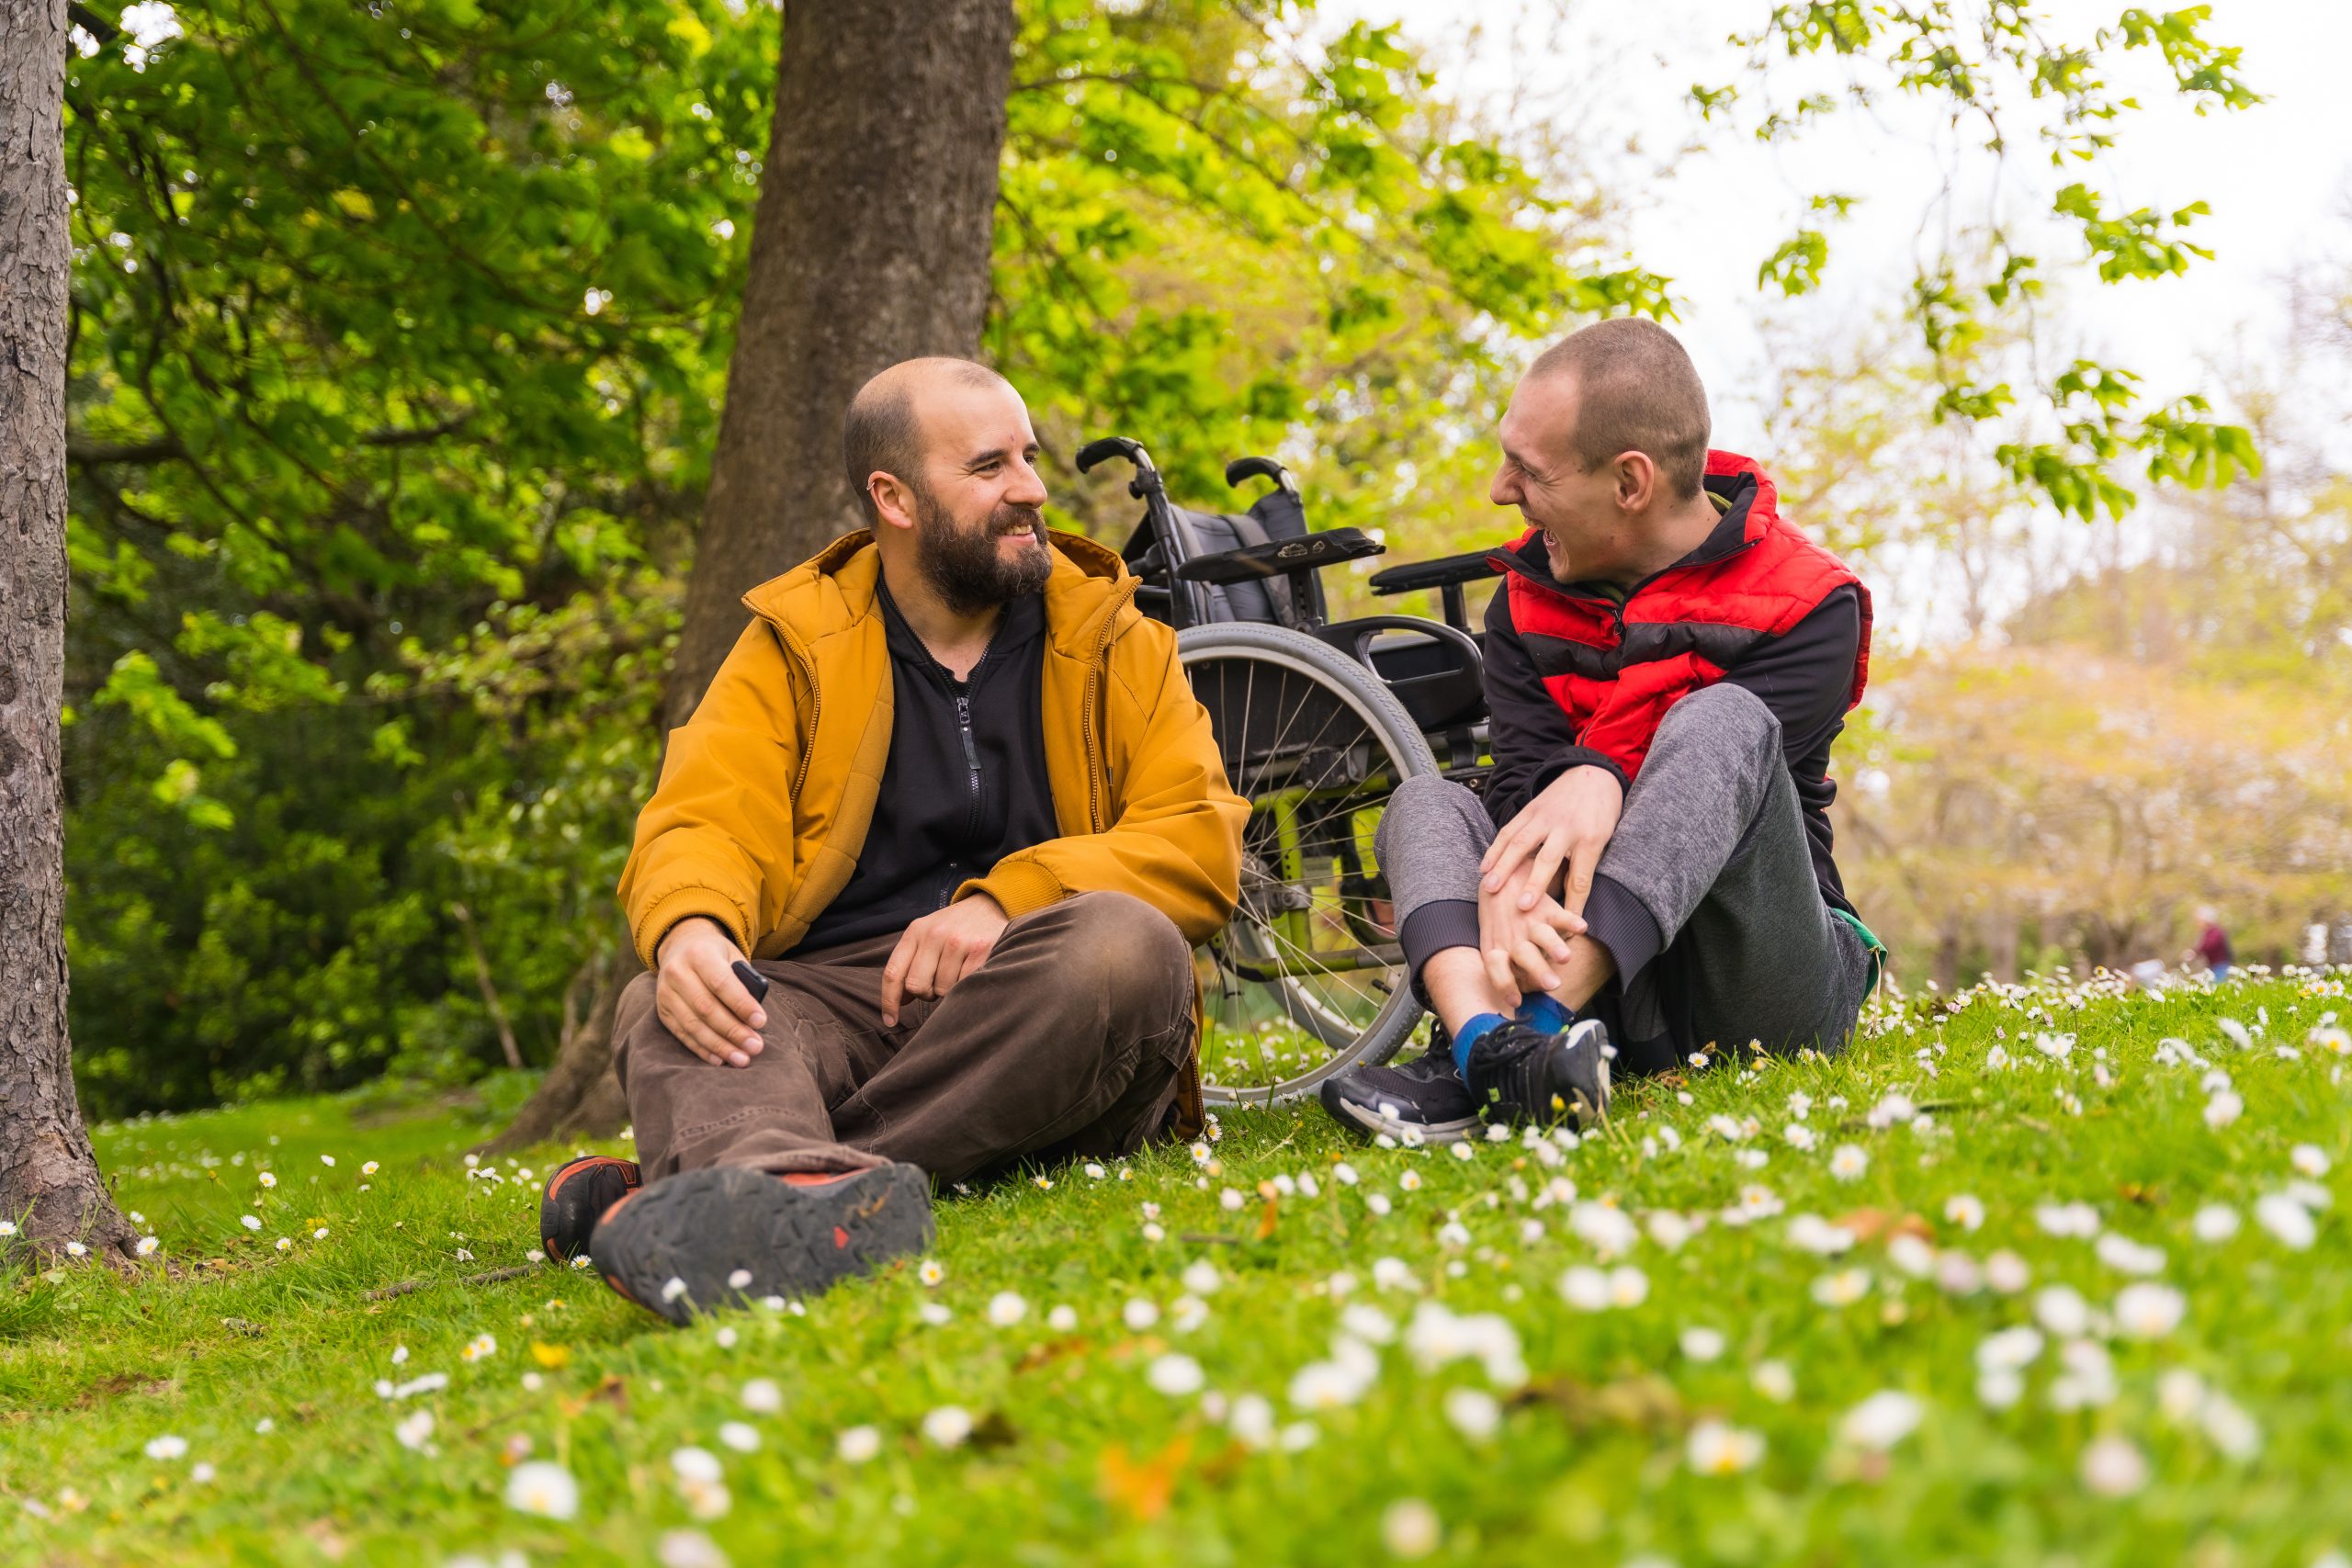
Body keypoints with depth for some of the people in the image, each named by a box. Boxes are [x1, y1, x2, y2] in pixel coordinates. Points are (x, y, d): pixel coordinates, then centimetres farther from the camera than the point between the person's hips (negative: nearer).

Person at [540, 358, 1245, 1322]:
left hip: (1035, 1015, 0)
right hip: (835, 996, 0)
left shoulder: (1112, 639, 15)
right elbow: (701, 825, 0)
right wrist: (689, 927, -26)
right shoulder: (793, 648, 15)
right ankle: (813, 1197, -66)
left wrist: (1005, 900, -15)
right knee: (663, 1006, -30)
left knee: (1125, 944, -33)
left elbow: (1199, 841, 2)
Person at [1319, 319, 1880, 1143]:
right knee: (1426, 802, -13)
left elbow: (1714, 789, -17)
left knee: (1718, 722, -26)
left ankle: (1529, 1031, -44)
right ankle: (1486, 1039, -45)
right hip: (1595, 985, 4)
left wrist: (1602, 778, -37)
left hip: (1762, 976, -4)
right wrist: (1513, 884, -30)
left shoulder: (1807, 605, -5)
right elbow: (1525, 777, -8)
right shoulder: (1527, 600, 8)